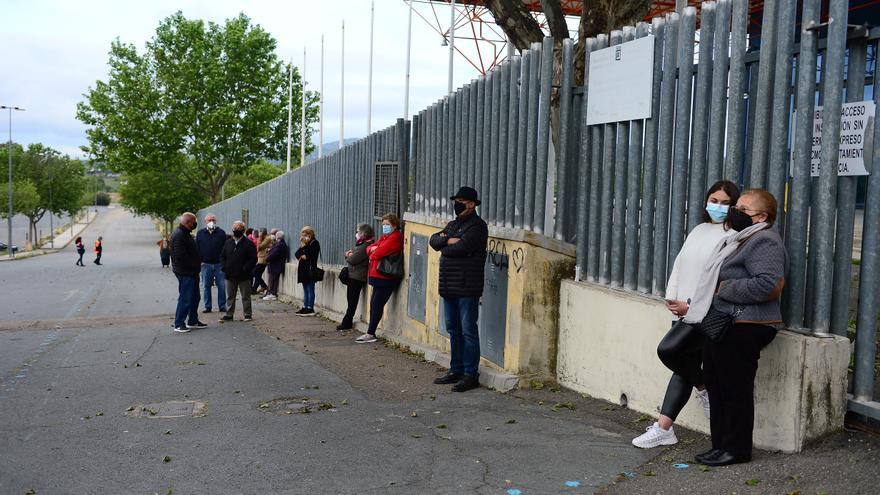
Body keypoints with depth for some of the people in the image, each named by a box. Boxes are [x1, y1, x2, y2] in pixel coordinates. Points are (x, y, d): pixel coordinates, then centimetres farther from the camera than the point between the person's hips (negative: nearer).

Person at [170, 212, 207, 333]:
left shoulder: (185, 234, 16)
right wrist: (195, 264, -16)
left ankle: (192, 321, 26)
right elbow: (181, 256, -24)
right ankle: (179, 324, 0)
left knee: (194, 297, 16)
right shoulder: (179, 235, -18)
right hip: (185, 272, -11)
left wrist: (198, 261, 9)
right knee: (185, 298, -7)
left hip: (191, 272, 11)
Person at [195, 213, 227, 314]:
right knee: (207, 286, 6)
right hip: (206, 264, 1)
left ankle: (222, 306, 7)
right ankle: (207, 306, 14)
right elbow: (197, 248, 8)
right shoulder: (200, 233, 6)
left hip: (219, 264, -1)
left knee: (221, 286, 0)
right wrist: (199, 261, 0)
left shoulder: (221, 233, 2)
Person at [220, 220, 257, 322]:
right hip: (230, 275, 4)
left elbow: (253, 259, -7)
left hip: (243, 276, -4)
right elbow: (222, 256, 15)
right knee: (230, 297, 10)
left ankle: (248, 315, 13)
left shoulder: (248, 243, -4)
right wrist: (224, 267, -1)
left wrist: (246, 269, -17)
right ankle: (229, 315, 17)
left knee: (245, 296, 4)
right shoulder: (228, 242, 10)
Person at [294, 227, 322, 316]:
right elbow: (296, 254, 11)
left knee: (310, 289, -6)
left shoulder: (314, 243, -7)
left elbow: (309, 255, -18)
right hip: (303, 269, 8)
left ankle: (310, 308, -4)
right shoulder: (304, 243, 17)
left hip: (310, 270, -8)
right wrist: (301, 256, -9)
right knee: (305, 290, 11)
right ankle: (305, 307, 15)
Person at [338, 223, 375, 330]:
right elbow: (350, 256, 23)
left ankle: (347, 323, 2)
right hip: (353, 275, 10)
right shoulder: (360, 244, 17)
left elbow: (352, 260, -21)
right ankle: (347, 322, 20)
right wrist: (349, 254, 0)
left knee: (352, 301, -4)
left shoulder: (365, 246, -17)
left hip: (357, 277, -10)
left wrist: (348, 255, 0)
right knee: (351, 300, 14)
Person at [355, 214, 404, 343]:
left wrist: (372, 255, 3)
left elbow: (380, 252, -18)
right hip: (378, 276, 9)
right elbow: (369, 248, 19)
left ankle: (370, 334, -2)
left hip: (385, 278, -9)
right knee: (374, 304, 10)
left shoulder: (395, 237, -10)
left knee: (377, 305, -6)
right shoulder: (384, 236, 21)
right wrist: (372, 249, -4)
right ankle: (371, 333, 16)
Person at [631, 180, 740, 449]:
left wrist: (692, 305, -15)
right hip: (684, 312, 7)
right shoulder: (699, 231, 18)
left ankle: (704, 389, 5)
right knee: (684, 368, 8)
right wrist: (672, 298, 3)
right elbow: (679, 266, 16)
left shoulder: (732, 237, -8)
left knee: (667, 349, -21)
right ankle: (663, 428, 11)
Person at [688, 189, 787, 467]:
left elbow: (768, 285, -27)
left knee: (735, 390, -2)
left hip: (743, 330, -11)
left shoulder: (764, 242, -12)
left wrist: (724, 289, -17)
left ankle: (736, 449, 10)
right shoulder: (742, 240, 21)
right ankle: (720, 446, 25)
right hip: (721, 326, 11)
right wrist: (692, 306, 19)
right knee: (716, 388, 14)